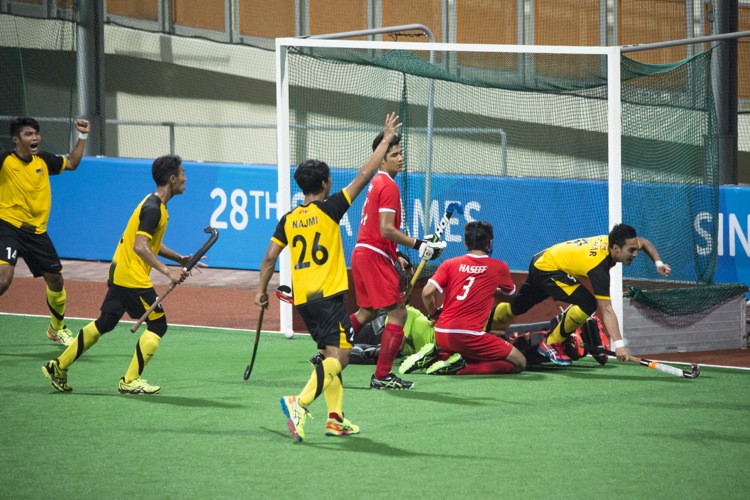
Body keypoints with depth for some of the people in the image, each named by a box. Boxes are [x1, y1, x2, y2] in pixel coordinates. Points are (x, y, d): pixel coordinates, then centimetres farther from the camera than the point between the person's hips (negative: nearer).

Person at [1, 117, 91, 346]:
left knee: (56, 280, 16)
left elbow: (72, 163, 25)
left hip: (36, 231, 6)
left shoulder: (43, 160, 6)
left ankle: (57, 328, 40)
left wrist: (82, 137, 18)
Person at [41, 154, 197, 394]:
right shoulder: (153, 209, -19)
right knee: (157, 324, -3)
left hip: (119, 273, 10)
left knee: (105, 323, 17)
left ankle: (59, 367, 22)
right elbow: (140, 247, -28)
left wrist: (179, 258, 19)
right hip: (133, 277, -10)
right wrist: (168, 271, -31)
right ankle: (130, 382, 0)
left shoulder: (156, 205, 12)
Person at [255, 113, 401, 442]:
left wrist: (261, 291, 17)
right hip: (328, 294, -7)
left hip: (303, 299, 7)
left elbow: (270, 257, 6)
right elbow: (363, 176, -5)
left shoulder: (289, 219, 8)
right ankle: (300, 403, -28)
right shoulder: (328, 209, -6)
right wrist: (386, 140, 2)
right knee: (339, 356, -10)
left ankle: (336, 418, 11)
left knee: (331, 356, 15)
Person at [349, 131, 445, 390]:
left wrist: (396, 256, 21)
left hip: (362, 252, 10)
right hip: (374, 255, -10)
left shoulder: (377, 184, 18)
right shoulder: (388, 186, -13)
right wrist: (418, 244, -21)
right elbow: (386, 230, -21)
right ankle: (382, 376, -12)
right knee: (398, 312, -9)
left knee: (367, 311, 22)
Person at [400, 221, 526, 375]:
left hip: (442, 335, 6)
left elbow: (427, 293, -2)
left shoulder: (450, 264, 8)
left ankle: (434, 355, 3)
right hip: (469, 336, -6)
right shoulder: (499, 267, 4)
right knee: (519, 362, 0)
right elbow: (510, 291, 25)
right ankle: (460, 367, -13)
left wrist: (434, 314, 17)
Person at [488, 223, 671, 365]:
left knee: (517, 307, 26)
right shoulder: (598, 267, -36)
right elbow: (606, 310, -40)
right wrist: (618, 344, -46)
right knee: (587, 304, -25)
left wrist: (658, 263, -7)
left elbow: (644, 242, 9)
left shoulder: (611, 241, -14)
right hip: (547, 269, -9)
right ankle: (551, 344, -7)